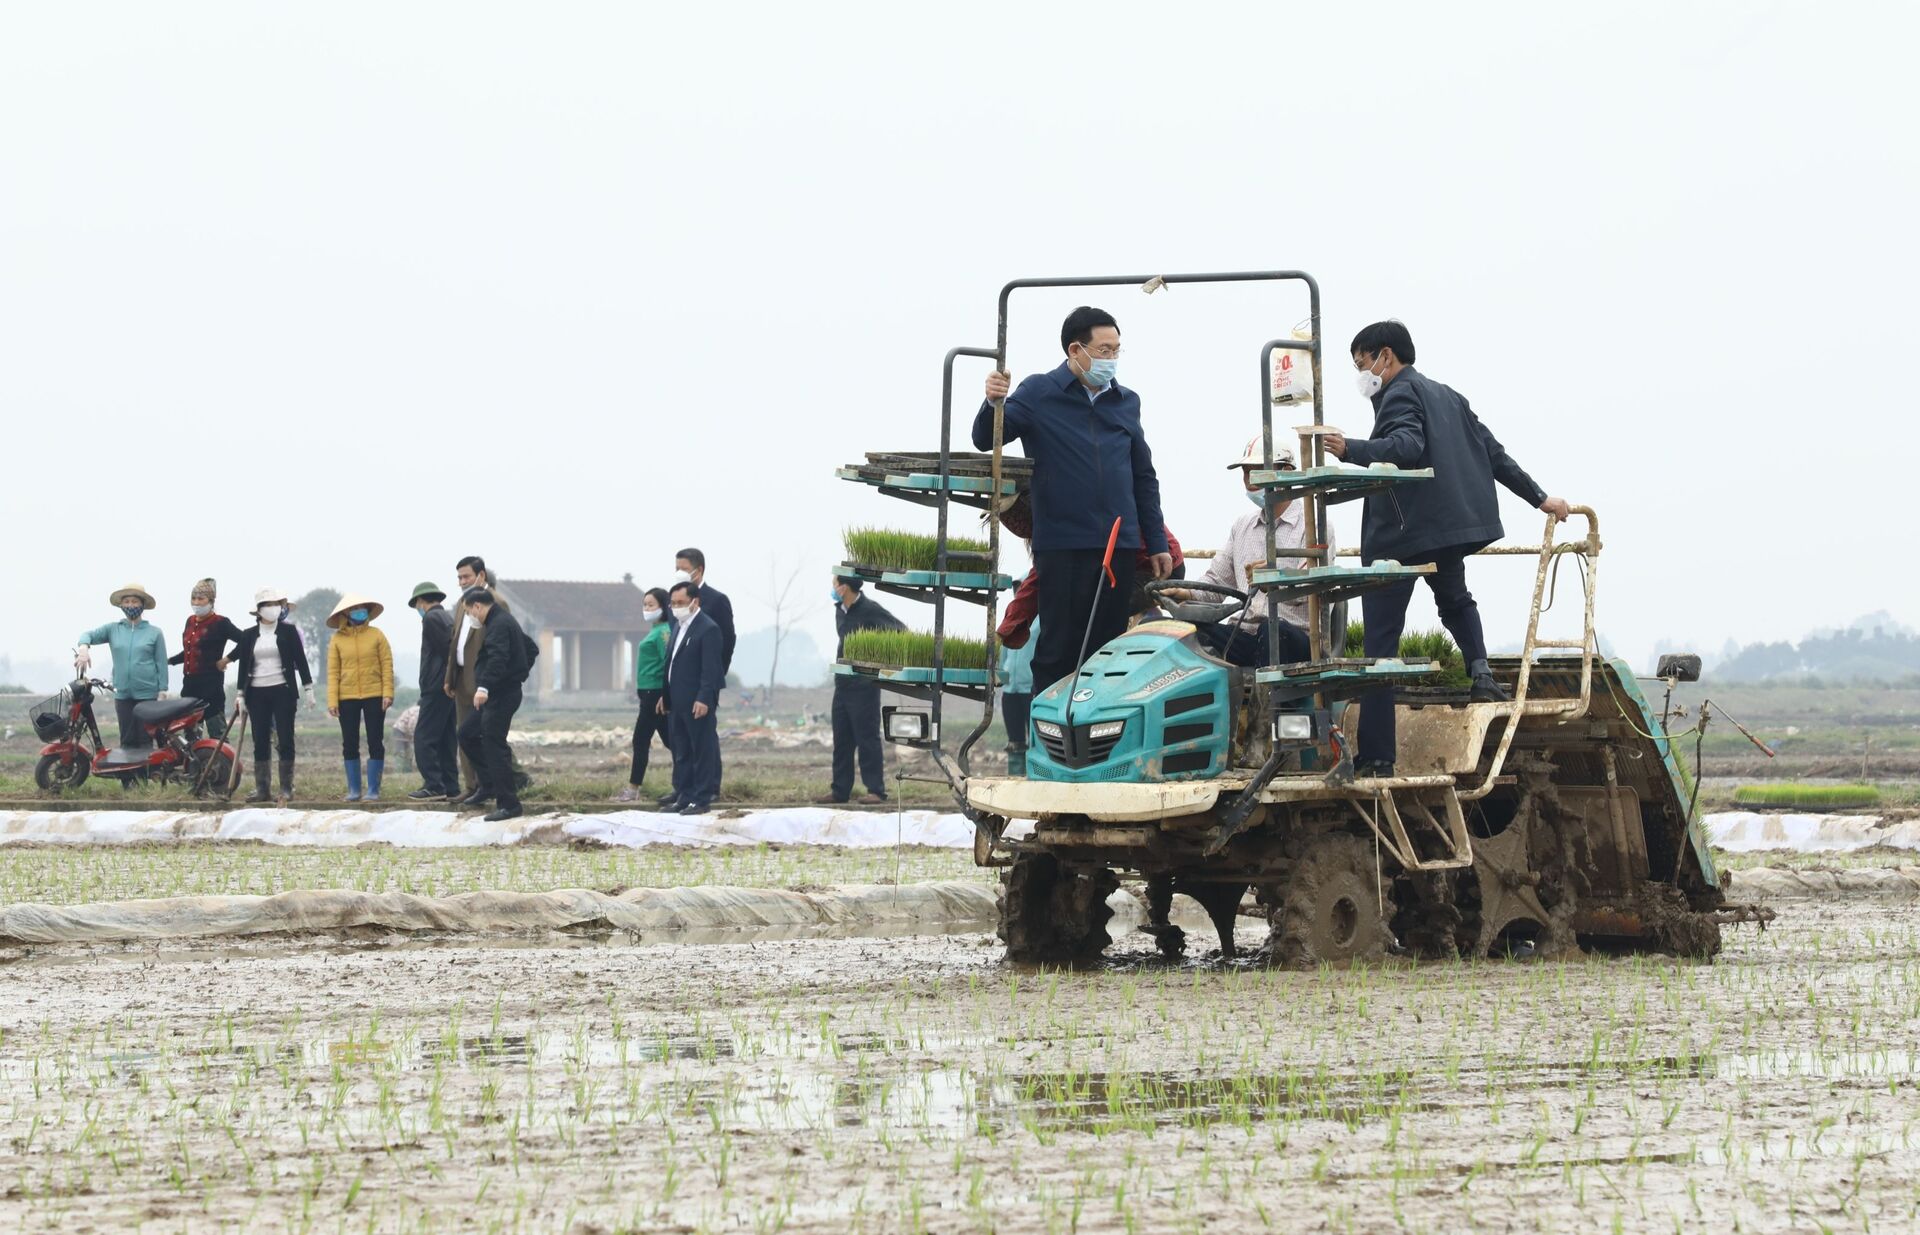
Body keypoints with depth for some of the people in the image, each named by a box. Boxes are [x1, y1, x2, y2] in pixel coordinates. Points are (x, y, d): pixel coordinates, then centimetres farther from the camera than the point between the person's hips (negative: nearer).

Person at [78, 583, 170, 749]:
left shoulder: (154, 633, 3)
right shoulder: (113, 629, 9)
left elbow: (162, 664, 2)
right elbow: (89, 635, 0)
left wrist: (162, 692, -4)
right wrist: (83, 647, -24)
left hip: (148, 694, -2)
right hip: (123, 694, 2)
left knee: (145, 741, -3)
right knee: (127, 741, 3)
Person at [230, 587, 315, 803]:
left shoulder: (288, 631, 2)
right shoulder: (248, 635, 8)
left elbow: (300, 660, 3)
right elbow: (243, 666, 10)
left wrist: (308, 688, -1)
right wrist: (241, 694, 7)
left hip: (283, 692, -2)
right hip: (257, 694, 2)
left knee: (285, 741, -4)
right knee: (260, 743, 3)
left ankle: (286, 789, 0)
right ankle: (262, 789, 7)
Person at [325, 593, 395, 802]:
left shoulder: (376, 635, 0)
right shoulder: (337, 640, 1)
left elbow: (387, 665, -1)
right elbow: (333, 672, 0)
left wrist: (387, 693, -9)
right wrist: (332, 701, -6)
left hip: (374, 697, -1)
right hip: (347, 698, 1)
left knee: (375, 743, 1)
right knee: (349, 745, 5)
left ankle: (373, 791, 6)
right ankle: (353, 790, 13)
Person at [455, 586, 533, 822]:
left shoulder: (498, 625, -16)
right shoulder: (504, 621, 17)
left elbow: (497, 658, -32)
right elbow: (530, 648, 29)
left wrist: (484, 687, -40)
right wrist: (520, 673, 24)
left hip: (502, 694, -11)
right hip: (495, 694, 11)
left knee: (494, 745, -10)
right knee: (466, 733, 18)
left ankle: (509, 804, -8)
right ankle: (488, 785, 21)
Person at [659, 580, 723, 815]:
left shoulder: (708, 629, -13)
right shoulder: (679, 626, 15)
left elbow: (710, 668, -18)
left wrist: (703, 699, -23)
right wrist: (666, 695, 17)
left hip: (698, 703, -9)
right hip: (677, 703, 9)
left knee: (702, 750, -2)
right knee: (681, 752, 13)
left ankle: (702, 799, 0)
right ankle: (683, 796, 19)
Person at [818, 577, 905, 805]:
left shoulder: (869, 610, -13)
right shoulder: (840, 610, 11)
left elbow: (900, 631, -11)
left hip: (864, 684, -8)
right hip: (843, 682, 8)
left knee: (867, 737, -6)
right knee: (842, 740, 9)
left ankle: (875, 790, -4)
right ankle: (840, 790, 13)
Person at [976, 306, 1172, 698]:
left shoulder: (1126, 402, 13)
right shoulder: (1039, 394, 1)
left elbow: (1144, 477, 19)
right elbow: (986, 440, -3)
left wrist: (1157, 544, 16)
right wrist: (993, 403, -24)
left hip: (1119, 547, 4)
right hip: (1062, 545, -4)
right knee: (1059, 650, -3)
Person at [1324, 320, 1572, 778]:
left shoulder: (1400, 393, -5)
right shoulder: (1447, 397, 21)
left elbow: (1407, 446, -24)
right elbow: (1495, 454, 24)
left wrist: (1351, 450, -37)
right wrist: (1538, 498, 30)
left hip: (1400, 533, -8)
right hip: (1456, 523, 8)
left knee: (1380, 640, -6)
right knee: (1455, 599, 37)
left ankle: (1376, 755, -12)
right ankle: (1480, 670, 9)